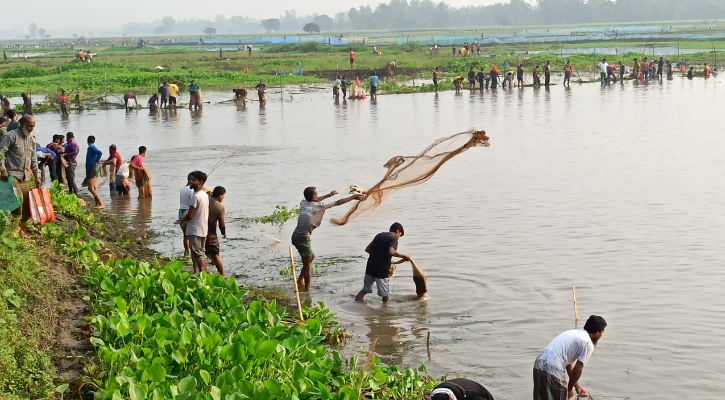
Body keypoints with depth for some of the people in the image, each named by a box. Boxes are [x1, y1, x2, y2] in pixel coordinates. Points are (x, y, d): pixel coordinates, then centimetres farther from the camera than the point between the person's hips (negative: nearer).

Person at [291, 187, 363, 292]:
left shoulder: (303, 203, 9)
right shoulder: (319, 206, -9)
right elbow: (338, 203, -4)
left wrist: (329, 195, 36)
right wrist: (353, 197, 5)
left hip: (296, 236, 8)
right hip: (304, 238, -8)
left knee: (311, 257, 27)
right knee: (307, 266, 3)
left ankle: (300, 280, 28)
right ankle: (306, 291, 9)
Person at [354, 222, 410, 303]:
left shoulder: (379, 235, 14)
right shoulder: (393, 239, -6)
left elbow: (367, 249, 17)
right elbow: (391, 251, -27)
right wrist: (403, 256, -15)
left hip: (370, 267, 6)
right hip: (381, 270, -6)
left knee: (365, 290, 17)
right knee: (385, 294, 8)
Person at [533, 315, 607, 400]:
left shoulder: (575, 334, 24)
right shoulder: (588, 344, -3)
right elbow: (577, 370, -6)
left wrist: (577, 385, 29)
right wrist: (569, 389, 9)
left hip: (539, 363, 9)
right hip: (552, 368, -9)